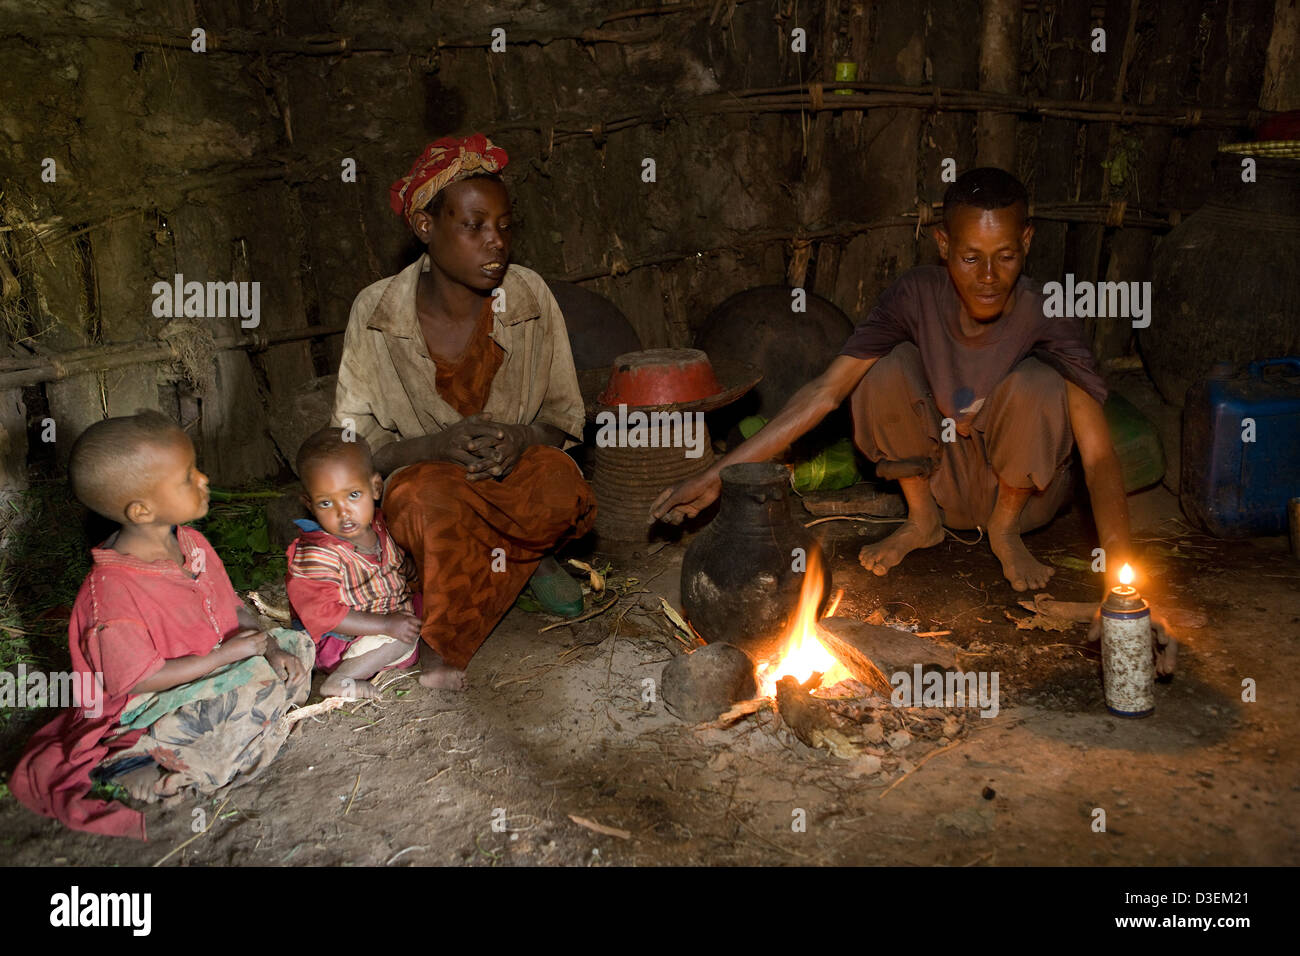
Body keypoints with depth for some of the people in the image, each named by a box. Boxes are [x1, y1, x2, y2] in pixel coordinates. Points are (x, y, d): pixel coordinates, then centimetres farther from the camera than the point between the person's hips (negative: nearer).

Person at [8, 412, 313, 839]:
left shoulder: (191, 543, -3)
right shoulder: (112, 591, -28)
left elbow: (233, 609, 8)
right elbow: (138, 679, -22)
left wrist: (268, 647, -10)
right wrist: (230, 653, -22)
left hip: (212, 668, 9)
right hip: (146, 707, -9)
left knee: (295, 644, 3)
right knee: (253, 691, -29)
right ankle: (137, 766, -13)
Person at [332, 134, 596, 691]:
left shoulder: (529, 296, -7)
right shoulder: (377, 313, -12)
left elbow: (566, 415, 1)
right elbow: (352, 445, -9)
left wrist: (521, 438, -24)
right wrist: (437, 446, -30)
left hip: (517, 464, 2)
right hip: (421, 474, -2)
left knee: (565, 495, -32)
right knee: (430, 502, -37)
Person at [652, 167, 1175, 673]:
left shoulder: (1044, 317, -25)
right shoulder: (916, 296, -19)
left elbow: (1098, 454, -32)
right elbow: (825, 392, -21)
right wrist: (716, 475, -28)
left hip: (1023, 489, -2)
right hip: (940, 477, 2)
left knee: (1035, 383, -32)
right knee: (890, 368, -24)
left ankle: (1007, 530, -5)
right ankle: (921, 520, -1)